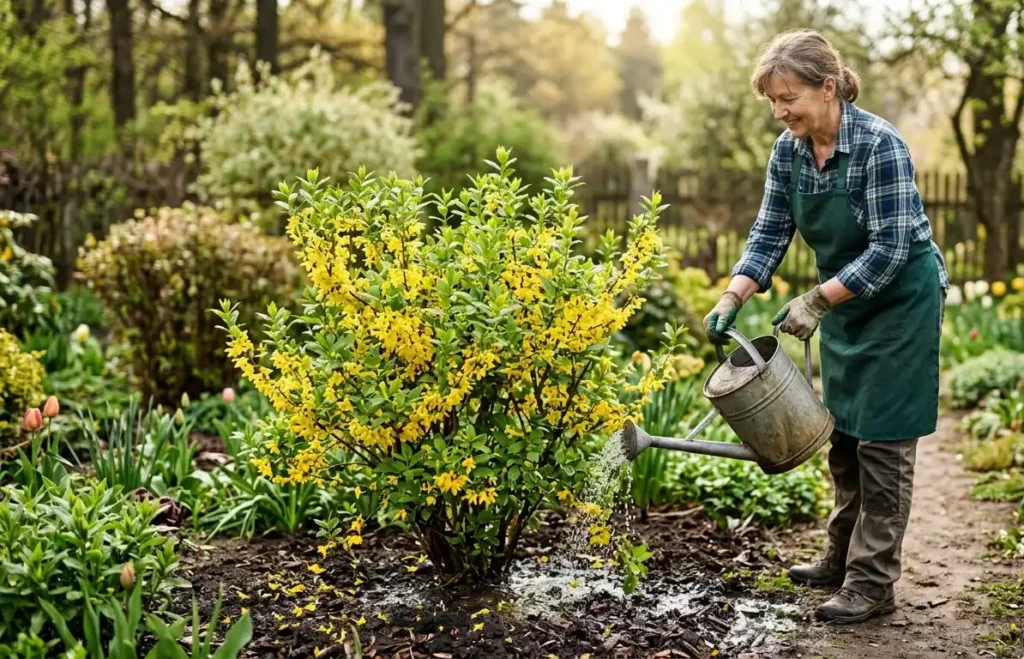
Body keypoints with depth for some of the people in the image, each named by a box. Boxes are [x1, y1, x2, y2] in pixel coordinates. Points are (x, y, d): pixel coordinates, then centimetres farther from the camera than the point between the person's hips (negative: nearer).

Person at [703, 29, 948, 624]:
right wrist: (732, 299, -17)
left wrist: (816, 301, -29)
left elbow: (890, 249, -27)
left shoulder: (879, 145, -26)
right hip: (847, 303, 7)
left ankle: (874, 584, 3)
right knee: (844, 435, 15)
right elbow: (769, 235, -3)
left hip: (901, 301, -7)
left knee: (883, 442, -4)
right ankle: (843, 559, 29)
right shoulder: (789, 152, -5)